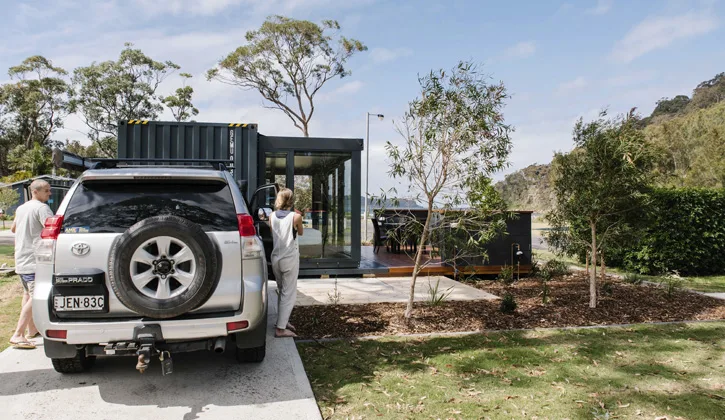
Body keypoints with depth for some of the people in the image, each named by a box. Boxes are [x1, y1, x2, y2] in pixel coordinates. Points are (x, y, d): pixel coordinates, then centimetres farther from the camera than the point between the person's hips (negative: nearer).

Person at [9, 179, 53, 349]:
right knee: (35, 297, -12)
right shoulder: (41, 207, -12)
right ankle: (18, 335, -17)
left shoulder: (21, 208, 16)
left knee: (28, 294, 20)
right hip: (34, 260, -10)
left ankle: (32, 329, 31)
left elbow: (13, 228, 33)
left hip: (21, 259, 10)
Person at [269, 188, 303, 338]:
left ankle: (283, 321, 30)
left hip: (276, 258, 6)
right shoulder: (296, 216, -11)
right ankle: (280, 328, -2)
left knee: (282, 291, 20)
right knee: (289, 294, 0)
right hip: (290, 259, -5)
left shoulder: (272, 216, 2)